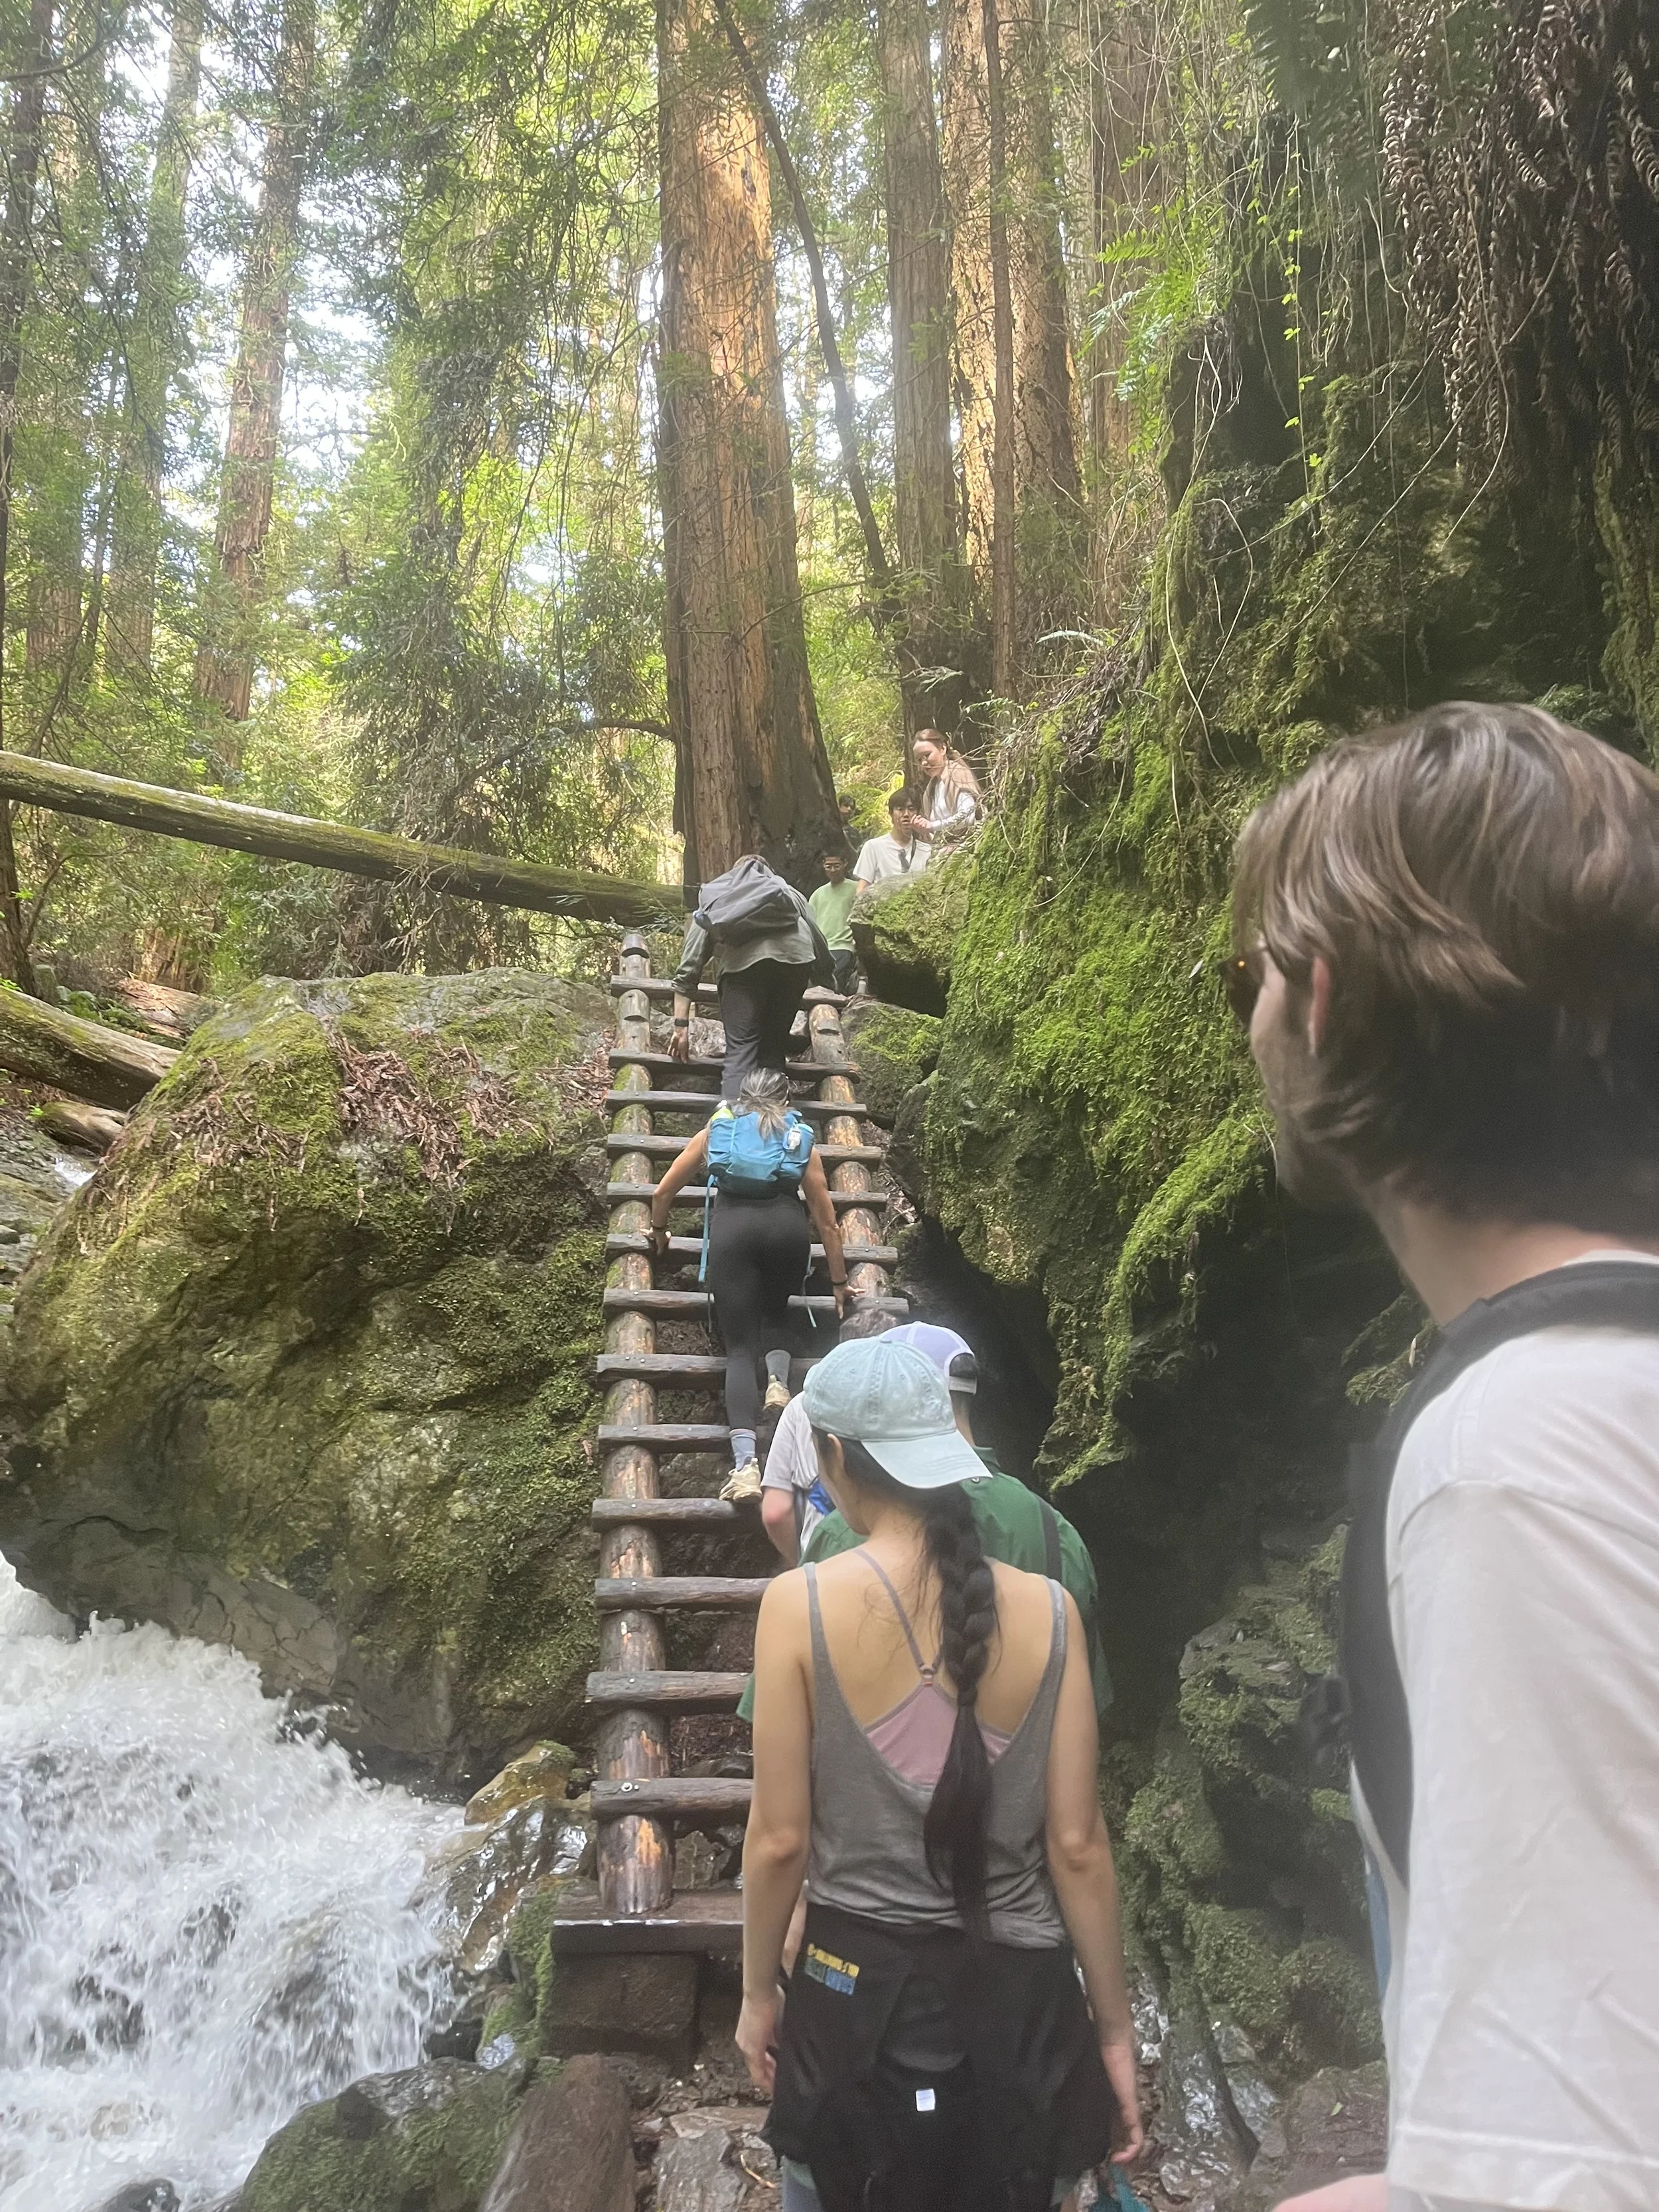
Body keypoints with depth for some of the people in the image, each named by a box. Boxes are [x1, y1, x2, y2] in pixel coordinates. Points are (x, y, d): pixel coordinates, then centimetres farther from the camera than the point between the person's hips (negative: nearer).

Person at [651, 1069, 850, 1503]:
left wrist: (659, 1231, 52)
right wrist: (839, 1282, 36)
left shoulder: (716, 1131, 30)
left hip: (731, 1224, -1)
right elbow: (827, 1222, 27)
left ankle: (745, 1464, -19)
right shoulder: (801, 1139, 28)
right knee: (774, 1309, 30)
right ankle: (778, 1380, -1)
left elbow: (663, 1193, 32)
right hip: (786, 1224, 1)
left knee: (740, 1347, -2)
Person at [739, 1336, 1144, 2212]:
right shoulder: (1046, 1609, -9)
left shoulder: (802, 1604, -14)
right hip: (1019, 1997, 2)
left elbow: (780, 1838, -9)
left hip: (860, 1991, -1)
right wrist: (1114, 2026, 7)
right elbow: (1077, 1844, -5)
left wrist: (758, 1993, 7)